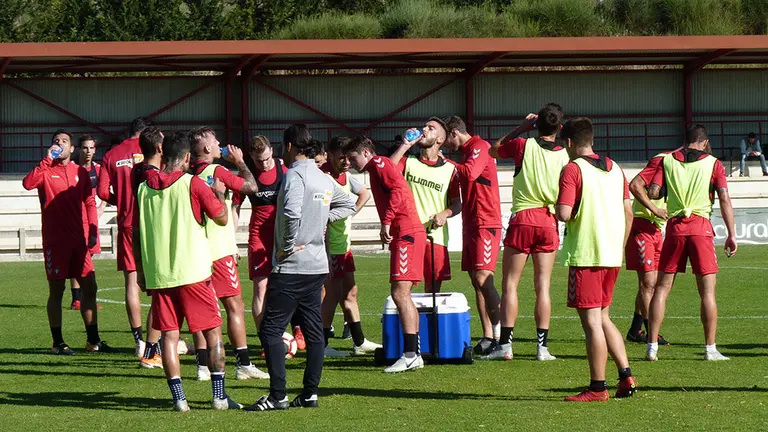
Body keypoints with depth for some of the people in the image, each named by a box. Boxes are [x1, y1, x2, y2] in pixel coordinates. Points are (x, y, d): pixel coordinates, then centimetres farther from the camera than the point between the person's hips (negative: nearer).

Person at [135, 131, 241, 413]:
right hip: (193, 272, -3)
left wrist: (141, 270, 19)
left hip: (158, 274, 3)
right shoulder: (193, 184, -7)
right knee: (213, 331, 6)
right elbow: (222, 218, 0)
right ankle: (219, 395, 4)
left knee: (169, 335, 5)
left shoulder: (144, 188, 6)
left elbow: (137, 233, 10)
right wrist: (219, 193, 18)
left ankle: (178, 398, -1)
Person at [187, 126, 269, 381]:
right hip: (219, 250, -7)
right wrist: (239, 162, 2)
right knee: (235, 305, -2)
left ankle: (203, 366, 6)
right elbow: (251, 187, -11)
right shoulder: (216, 171, -12)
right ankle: (244, 365, -2)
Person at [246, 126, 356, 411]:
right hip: (318, 266, 9)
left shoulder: (295, 175, -14)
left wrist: (288, 246, -18)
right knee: (313, 331, 10)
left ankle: (278, 396, -10)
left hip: (292, 267, -9)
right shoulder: (324, 179, 12)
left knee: (271, 329, -6)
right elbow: (348, 204, 28)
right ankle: (311, 393, 12)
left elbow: (291, 212, -30)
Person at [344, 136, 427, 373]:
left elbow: (398, 189, -18)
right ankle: (414, 355, 12)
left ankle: (410, 355, -17)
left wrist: (387, 222, -19)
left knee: (400, 293, -14)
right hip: (404, 234, 10)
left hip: (406, 233, -10)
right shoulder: (378, 169, 26)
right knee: (402, 294, 11)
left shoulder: (379, 163, -3)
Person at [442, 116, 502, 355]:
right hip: (471, 225, 10)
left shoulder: (480, 146, -8)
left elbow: (470, 173, -24)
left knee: (483, 278, -17)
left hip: (485, 224, -10)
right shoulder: (467, 152, 22)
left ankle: (500, 335, -17)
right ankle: (487, 336, 7)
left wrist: (446, 161, -12)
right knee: (476, 281, 7)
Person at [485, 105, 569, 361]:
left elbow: (494, 150, 15)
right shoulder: (564, 155, 0)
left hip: (522, 219, -2)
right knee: (543, 285, 4)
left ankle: (505, 345, -3)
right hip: (549, 221, 2)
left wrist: (522, 129, 16)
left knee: (510, 284, 2)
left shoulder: (524, 146, -4)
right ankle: (542, 346, 1)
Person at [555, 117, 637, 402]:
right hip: (613, 257, 7)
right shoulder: (615, 169, 12)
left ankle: (598, 387, -1)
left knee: (592, 322, -3)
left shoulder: (573, 169, -10)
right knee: (603, 318, 18)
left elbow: (564, 214, -20)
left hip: (585, 256, -7)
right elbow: (628, 212, 14)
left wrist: (557, 207, 3)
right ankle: (626, 376, 11)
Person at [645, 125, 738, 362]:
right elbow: (724, 198, -3)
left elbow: (653, 191, -3)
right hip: (700, 226, -2)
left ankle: (652, 347, 3)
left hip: (674, 226, 2)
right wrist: (731, 234, -2)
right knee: (708, 290, 3)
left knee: (662, 288, 7)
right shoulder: (713, 163, 4)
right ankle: (710, 349, 1)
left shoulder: (667, 160, 8)